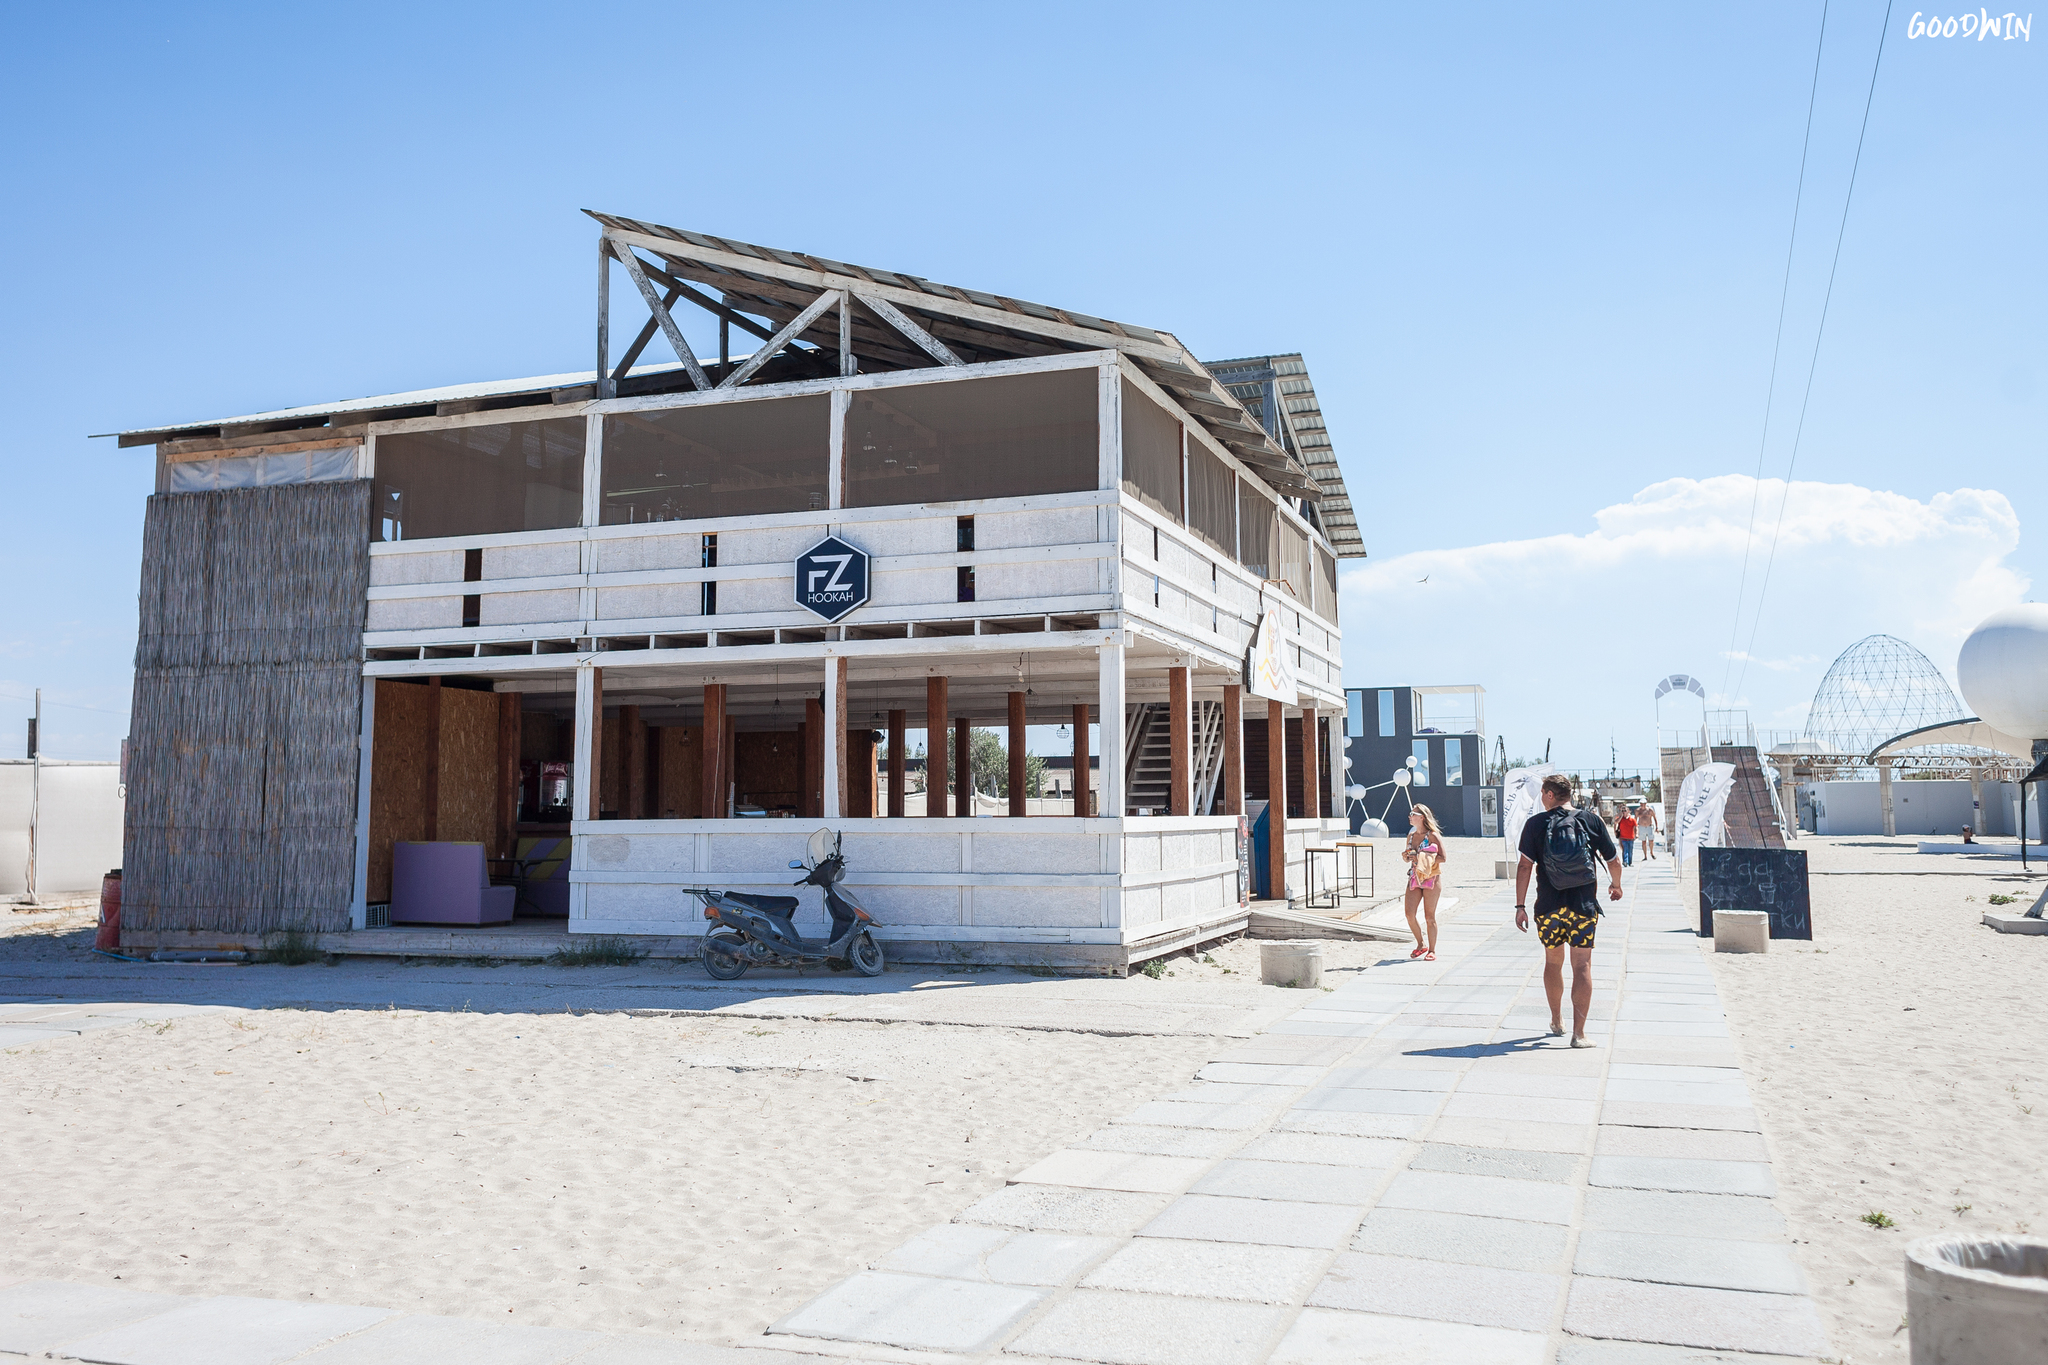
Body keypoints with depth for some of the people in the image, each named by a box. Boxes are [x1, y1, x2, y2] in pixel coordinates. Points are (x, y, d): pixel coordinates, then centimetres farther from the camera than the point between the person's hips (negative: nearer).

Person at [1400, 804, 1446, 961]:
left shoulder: (1433, 835, -8)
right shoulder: (1411, 835, 11)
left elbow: (1443, 858, -13)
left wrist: (1421, 858, -19)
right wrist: (1405, 857, -3)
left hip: (1431, 878, -6)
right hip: (1414, 877, 6)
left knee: (1429, 916, -1)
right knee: (1409, 914, -4)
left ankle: (1432, 951, 11)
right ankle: (1421, 945, 15)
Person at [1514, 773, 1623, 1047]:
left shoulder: (1536, 824, -3)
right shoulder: (1591, 821, 0)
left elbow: (1525, 866, -8)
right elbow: (1614, 861, 6)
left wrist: (1520, 905, -3)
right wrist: (1616, 886, 26)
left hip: (1548, 907, 0)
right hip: (1583, 906, 0)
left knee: (1553, 961, 18)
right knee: (1582, 966, 2)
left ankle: (1557, 1022, 32)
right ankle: (1578, 1033, -3)